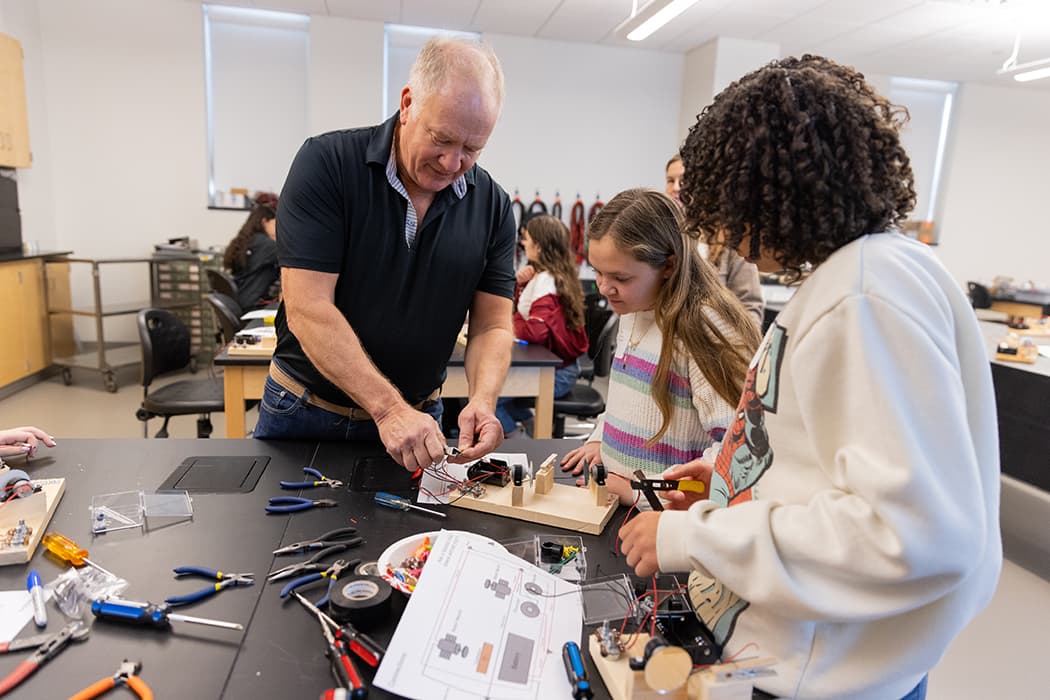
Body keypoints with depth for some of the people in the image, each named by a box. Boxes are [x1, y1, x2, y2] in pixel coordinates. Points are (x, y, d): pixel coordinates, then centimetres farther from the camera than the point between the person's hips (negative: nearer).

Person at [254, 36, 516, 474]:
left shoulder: (491, 206, -6)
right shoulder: (326, 164, -16)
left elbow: (492, 326, -5)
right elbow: (307, 310, -22)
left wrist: (482, 400, -25)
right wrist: (388, 408, -30)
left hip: (417, 419, 2)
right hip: (303, 413, -1)